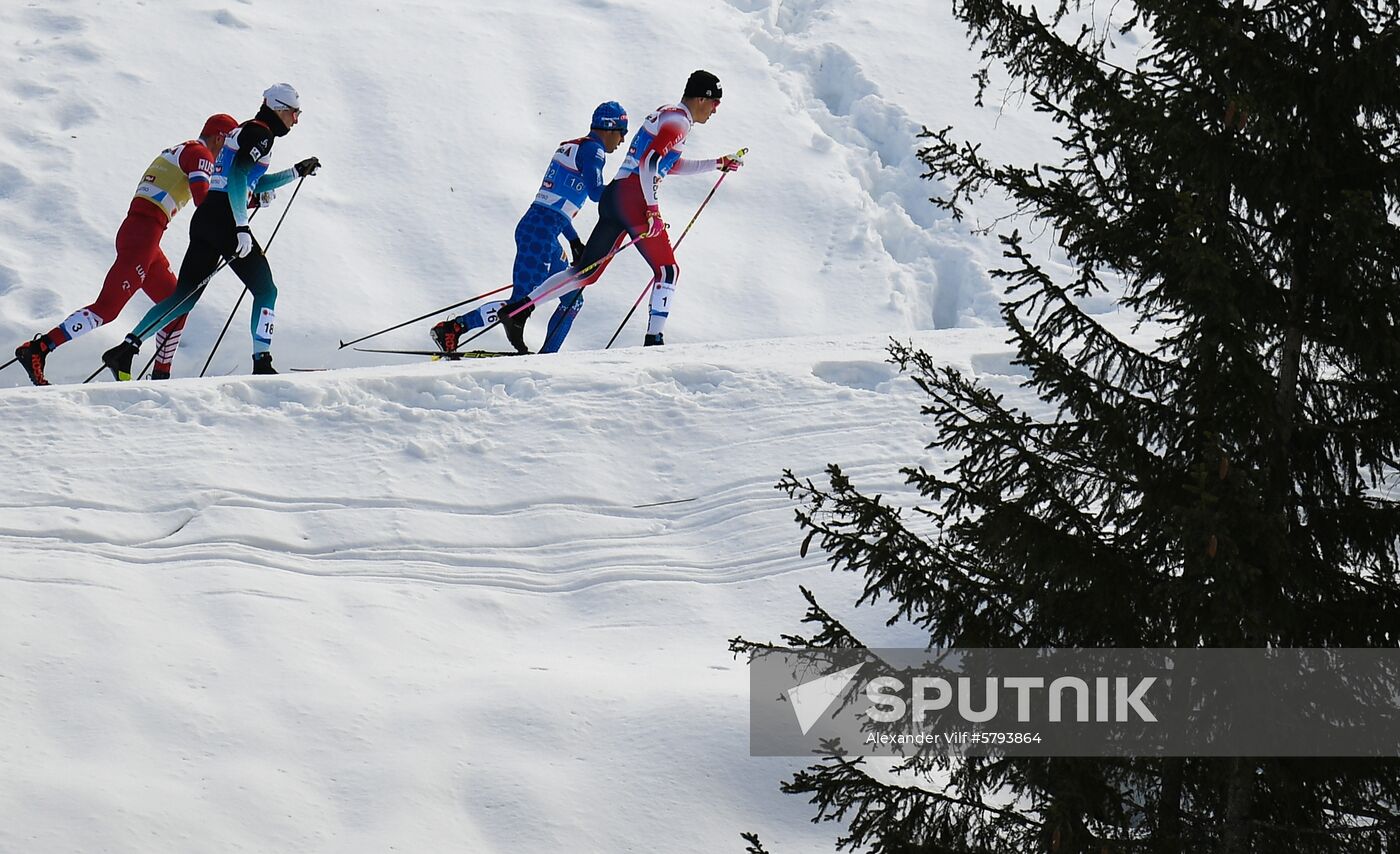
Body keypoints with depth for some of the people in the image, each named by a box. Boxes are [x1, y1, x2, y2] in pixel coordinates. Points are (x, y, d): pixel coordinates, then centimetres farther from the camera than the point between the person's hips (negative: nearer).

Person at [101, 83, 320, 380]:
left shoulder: (245, 131, 24)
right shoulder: (262, 133, -6)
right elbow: (238, 178, -20)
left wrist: (297, 172, 36)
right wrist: (242, 228, -26)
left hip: (204, 219, 9)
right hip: (224, 219, -9)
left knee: (185, 297, 6)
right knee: (266, 291, 1)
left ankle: (124, 351, -2)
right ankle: (261, 364, -6)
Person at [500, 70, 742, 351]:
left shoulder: (666, 114, 24)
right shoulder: (679, 121, -7)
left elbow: (671, 165, 37)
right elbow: (649, 162, -21)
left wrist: (719, 164, 39)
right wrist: (652, 209, -24)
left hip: (614, 195, 9)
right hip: (633, 197, -9)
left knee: (586, 272, 7)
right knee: (667, 271, -1)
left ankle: (517, 310, 0)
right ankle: (653, 341, -6)